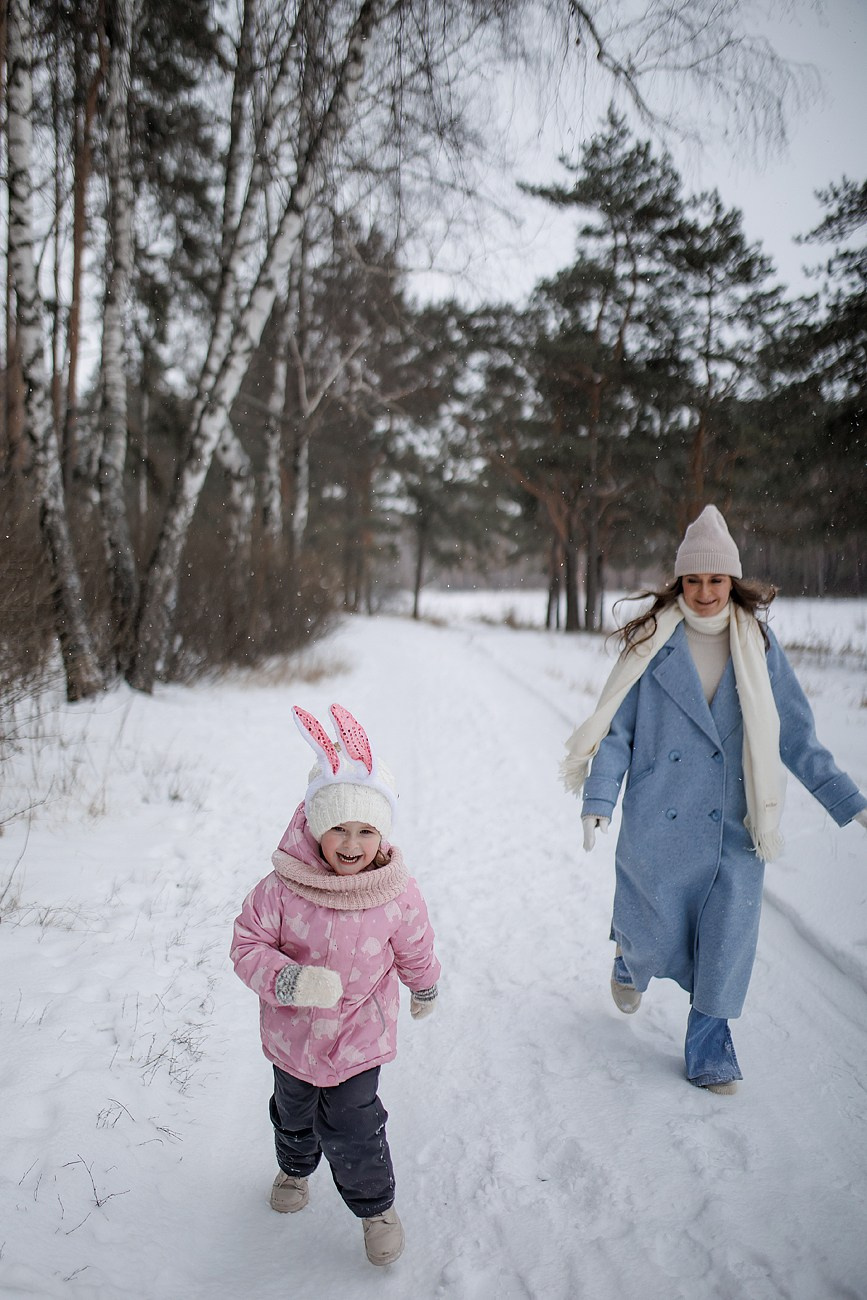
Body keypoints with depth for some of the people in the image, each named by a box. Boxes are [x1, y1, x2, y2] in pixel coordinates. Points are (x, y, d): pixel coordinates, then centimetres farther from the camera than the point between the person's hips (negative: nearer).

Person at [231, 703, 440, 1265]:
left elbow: (416, 952, -2)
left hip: (359, 1039, -2)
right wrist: (289, 981, -35)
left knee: (352, 1132, 3)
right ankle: (295, 1167, 61)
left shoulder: (398, 896, -20)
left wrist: (425, 992, 17)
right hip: (292, 1035, 2)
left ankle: (377, 1206, 34)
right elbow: (248, 946, -17)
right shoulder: (283, 888, -25)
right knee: (293, 1113, 27)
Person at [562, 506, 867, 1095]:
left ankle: (709, 1050, 23)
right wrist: (598, 800, -15)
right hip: (658, 820, -1)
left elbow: (796, 736, 3)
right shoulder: (651, 643, -5)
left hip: (734, 824, 2)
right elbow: (616, 728, -4)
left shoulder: (759, 645, 0)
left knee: (729, 935, 1)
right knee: (657, 934, 10)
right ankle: (631, 959, 48)